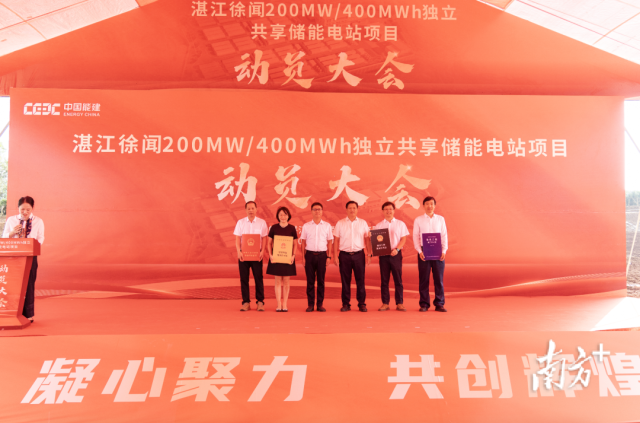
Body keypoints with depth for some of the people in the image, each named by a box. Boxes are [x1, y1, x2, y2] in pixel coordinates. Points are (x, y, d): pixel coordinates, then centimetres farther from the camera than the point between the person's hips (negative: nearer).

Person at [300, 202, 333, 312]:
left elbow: (330, 242, 8)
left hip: (322, 255, 0)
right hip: (310, 254, 0)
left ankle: (320, 304, 11)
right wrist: (303, 257, 2)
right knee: (310, 280, 2)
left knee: (321, 280, 3)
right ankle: (310, 304, 9)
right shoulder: (306, 226, 7)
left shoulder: (327, 226, 7)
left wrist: (329, 257, 0)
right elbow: (303, 242, 8)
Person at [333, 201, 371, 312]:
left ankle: (362, 304, 10)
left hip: (359, 254, 0)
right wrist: (335, 256, 0)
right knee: (345, 280, 3)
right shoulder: (340, 223, 6)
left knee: (360, 280, 1)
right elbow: (336, 240, 6)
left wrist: (368, 254, 2)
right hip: (344, 254, 0)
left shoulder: (363, 223, 8)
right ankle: (346, 304, 12)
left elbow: (367, 239, 10)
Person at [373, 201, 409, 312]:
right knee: (384, 280, 3)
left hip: (396, 254, -1)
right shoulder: (378, 226, 11)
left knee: (398, 279, 0)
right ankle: (385, 303, 9)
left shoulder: (400, 224, 7)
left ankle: (399, 303, 7)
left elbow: (403, 238, 2)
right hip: (383, 254, 1)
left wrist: (396, 249, -13)